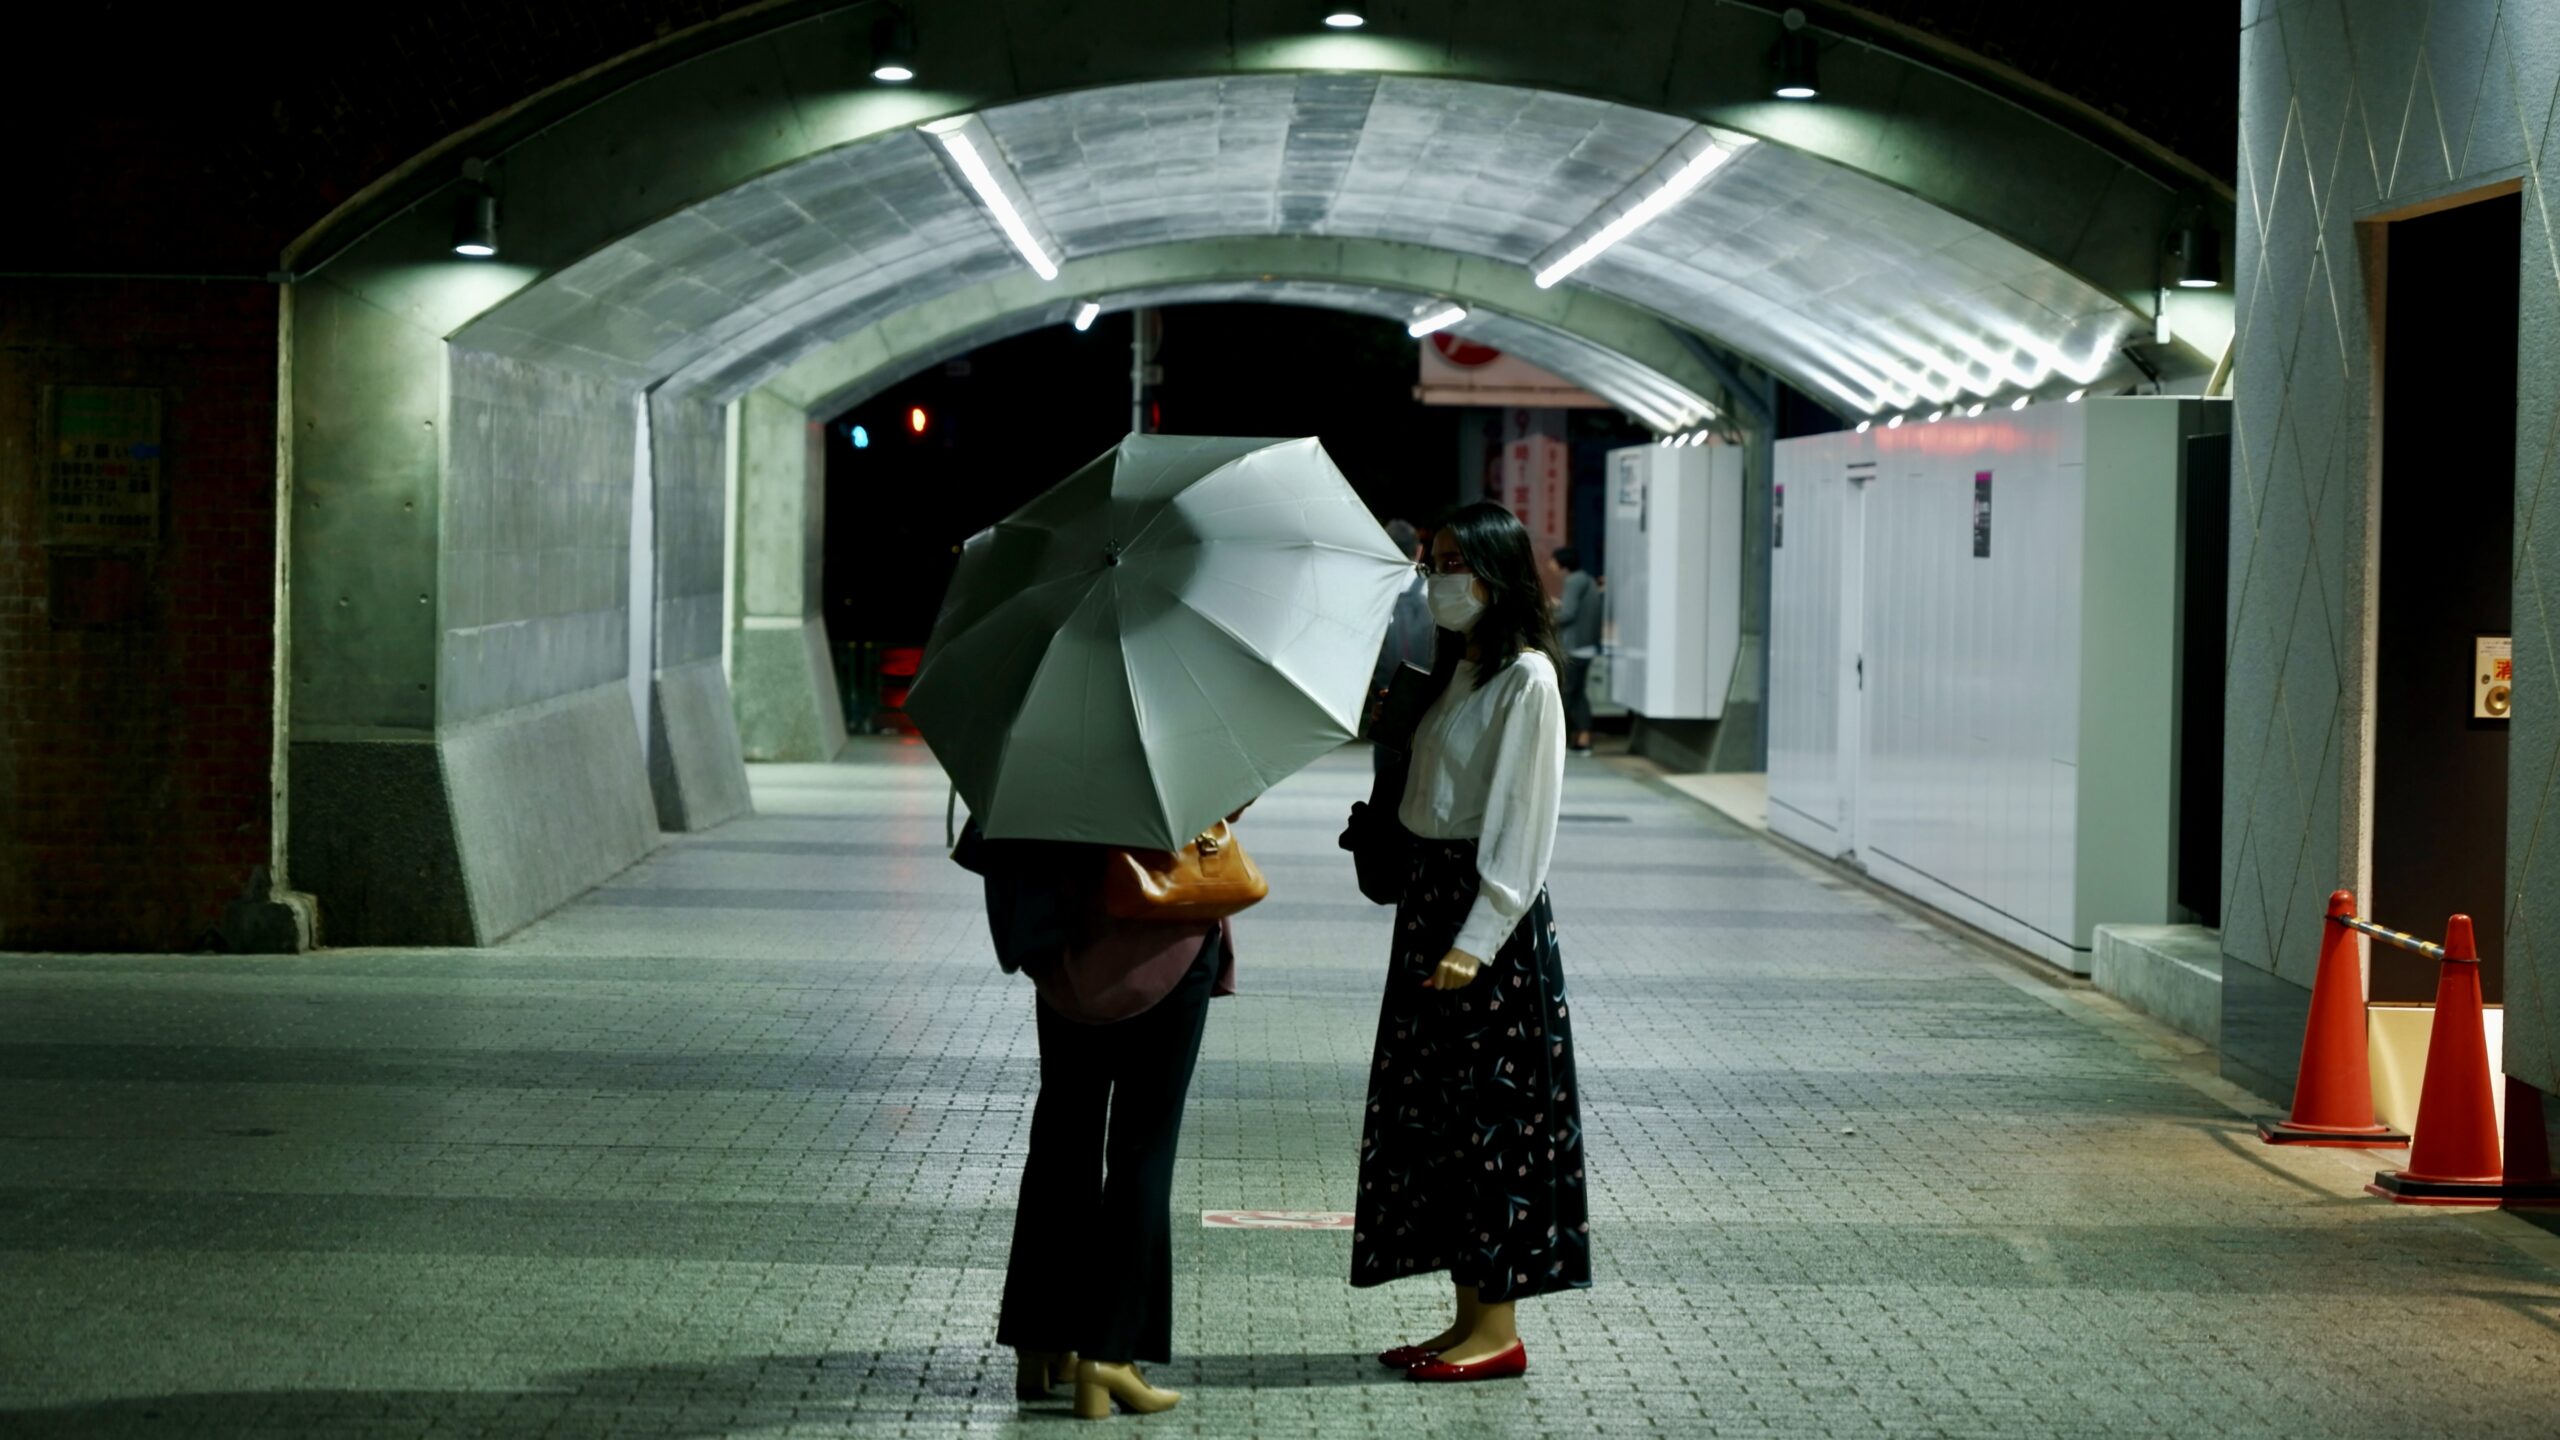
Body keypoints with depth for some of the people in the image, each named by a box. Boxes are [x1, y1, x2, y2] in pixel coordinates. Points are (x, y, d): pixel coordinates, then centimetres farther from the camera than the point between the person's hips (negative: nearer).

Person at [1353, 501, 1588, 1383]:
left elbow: (1523, 822, -17)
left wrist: (1478, 938, -21)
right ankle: (1469, 1317, 16)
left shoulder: (1526, 679, -12)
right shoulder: (1455, 672, 15)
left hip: (1491, 911, -9)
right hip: (1431, 891, 9)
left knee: (1488, 1112, -4)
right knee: (1436, 1110, 10)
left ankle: (1498, 1331, 2)